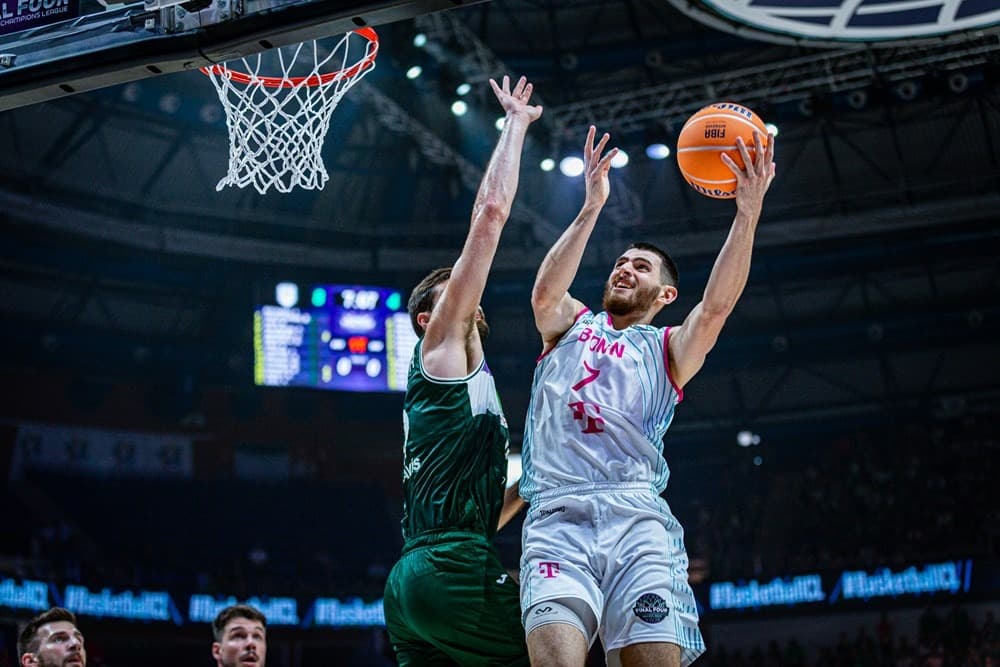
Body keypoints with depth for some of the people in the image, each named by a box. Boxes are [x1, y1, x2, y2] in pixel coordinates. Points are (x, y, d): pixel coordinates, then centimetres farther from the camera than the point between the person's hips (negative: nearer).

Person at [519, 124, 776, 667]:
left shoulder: (669, 349, 21)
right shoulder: (570, 326, 25)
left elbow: (716, 306, 1)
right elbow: (545, 294, 0)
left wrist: (747, 211, -10)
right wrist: (592, 207, -9)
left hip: (638, 519, 0)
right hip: (557, 517, 0)